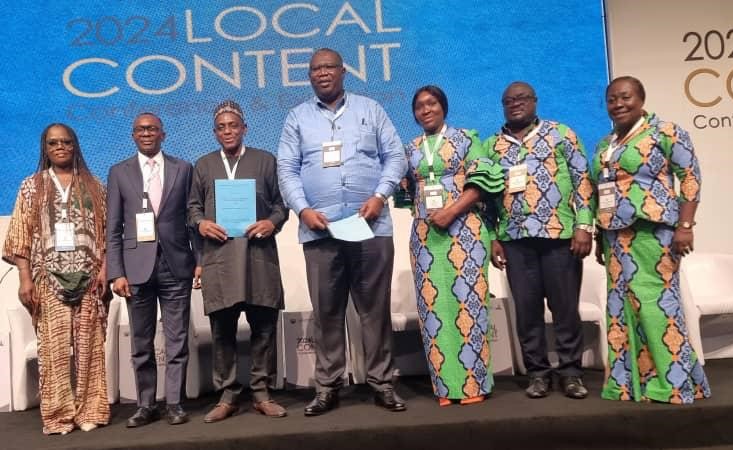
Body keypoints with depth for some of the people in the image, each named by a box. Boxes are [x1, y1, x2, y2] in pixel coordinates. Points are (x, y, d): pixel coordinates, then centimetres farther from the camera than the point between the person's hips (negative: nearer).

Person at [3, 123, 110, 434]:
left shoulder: (93, 186, 11)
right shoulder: (32, 186, 9)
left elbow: (105, 231, 7)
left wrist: (104, 270, -4)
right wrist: (25, 278, -5)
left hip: (87, 276, 1)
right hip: (49, 278, 0)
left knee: (89, 345, 2)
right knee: (54, 346, -1)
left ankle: (90, 410, 11)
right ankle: (58, 415, 9)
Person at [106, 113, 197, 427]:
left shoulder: (183, 169, 8)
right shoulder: (119, 172, 9)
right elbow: (113, 228, 4)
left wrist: (200, 259, -2)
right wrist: (116, 272, -4)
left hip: (176, 265, 0)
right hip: (137, 267, 1)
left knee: (177, 341, 3)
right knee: (141, 343, 8)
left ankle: (174, 403, 13)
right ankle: (146, 405, 19)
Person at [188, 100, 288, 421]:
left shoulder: (265, 160, 13)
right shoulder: (203, 165, 18)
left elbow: (281, 201, 9)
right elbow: (193, 205, 15)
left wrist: (273, 222, -11)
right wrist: (200, 223, -6)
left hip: (260, 256, -1)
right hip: (218, 258, 1)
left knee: (264, 327, 2)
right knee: (222, 331, 3)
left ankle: (261, 393, 13)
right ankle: (227, 396, 14)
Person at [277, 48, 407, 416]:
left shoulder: (370, 109, 12)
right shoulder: (297, 117, 14)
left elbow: (395, 157, 8)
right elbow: (286, 169, 7)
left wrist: (380, 196, -8)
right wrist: (303, 209, -9)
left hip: (371, 226, 0)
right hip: (319, 229, 1)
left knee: (376, 308, 3)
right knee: (326, 311, 5)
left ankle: (381, 383, 13)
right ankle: (327, 387, 14)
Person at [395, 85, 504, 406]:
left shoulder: (465, 139, 5)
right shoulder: (410, 150, 16)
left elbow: (482, 180, -5)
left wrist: (451, 211, -15)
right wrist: (422, 213, 2)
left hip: (463, 230, -4)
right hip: (424, 235, 4)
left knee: (466, 300, -5)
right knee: (433, 304, 2)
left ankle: (473, 382, 2)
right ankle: (446, 384, 9)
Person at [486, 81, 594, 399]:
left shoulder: (561, 134, 6)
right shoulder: (492, 145, 13)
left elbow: (582, 180, 2)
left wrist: (584, 225, -7)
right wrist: (492, 238, 5)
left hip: (560, 233, -2)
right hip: (515, 238, 2)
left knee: (565, 305, 3)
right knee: (526, 308, 6)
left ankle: (570, 371, 16)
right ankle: (537, 372, 18)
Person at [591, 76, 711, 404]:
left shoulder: (665, 132, -3)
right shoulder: (604, 145, 16)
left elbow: (691, 177, -7)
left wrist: (685, 225, -15)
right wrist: (600, 236, 16)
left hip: (653, 232, -6)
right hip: (617, 235, 7)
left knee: (656, 302, -7)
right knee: (622, 305, 7)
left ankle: (674, 381, 5)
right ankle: (629, 382, 15)